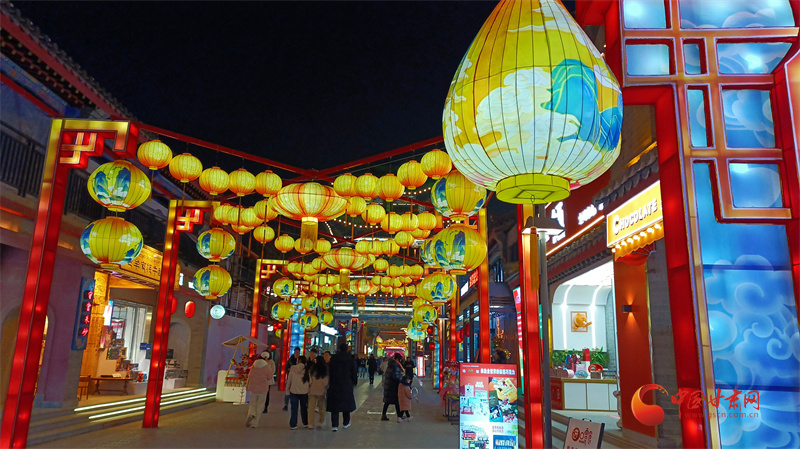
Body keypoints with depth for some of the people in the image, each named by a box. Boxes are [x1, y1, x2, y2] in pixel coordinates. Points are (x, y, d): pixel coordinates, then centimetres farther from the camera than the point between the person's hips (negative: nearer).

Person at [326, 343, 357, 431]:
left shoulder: (333, 359, -3)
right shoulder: (351, 359, -4)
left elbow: (329, 372, 1)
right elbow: (354, 373, 1)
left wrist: (329, 383, 11)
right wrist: (355, 382, 16)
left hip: (334, 385, 0)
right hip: (347, 385, 0)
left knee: (334, 404, 4)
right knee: (346, 403, 16)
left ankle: (334, 425, 0)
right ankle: (346, 423, 26)